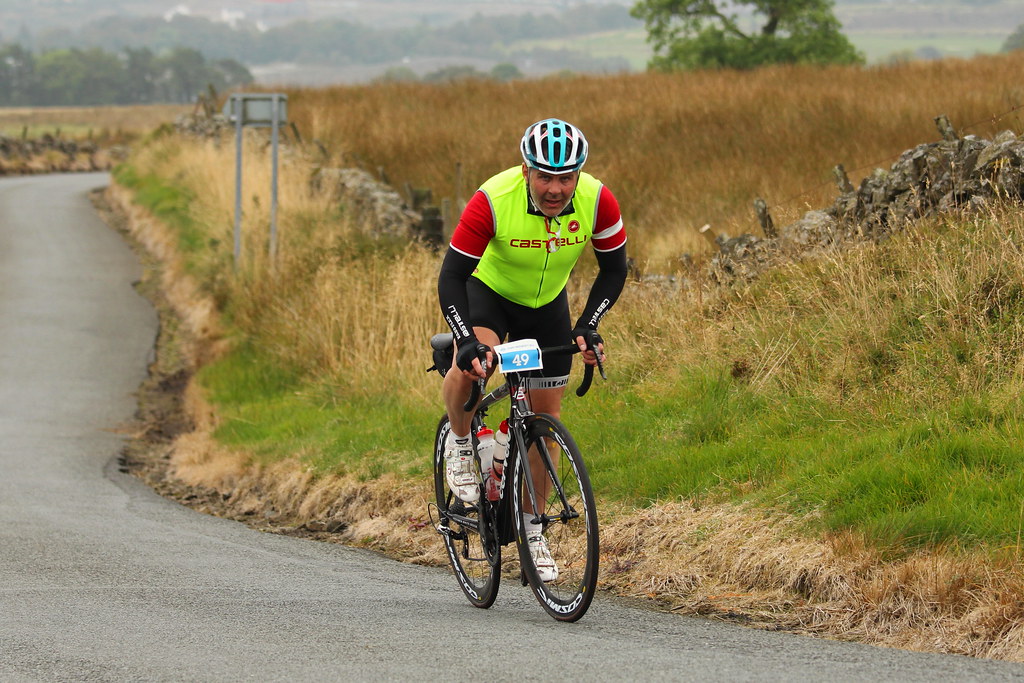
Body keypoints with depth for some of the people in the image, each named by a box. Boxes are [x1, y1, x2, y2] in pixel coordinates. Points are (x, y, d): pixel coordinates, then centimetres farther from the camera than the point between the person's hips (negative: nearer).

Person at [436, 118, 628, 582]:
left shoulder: (598, 202, -27)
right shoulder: (492, 201, -35)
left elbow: (613, 269, -11)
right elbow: (451, 277, -31)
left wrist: (587, 327, -24)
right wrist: (466, 342, -43)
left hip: (547, 304, 3)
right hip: (489, 290, -3)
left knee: (546, 415, 4)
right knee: (471, 365, -34)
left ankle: (530, 527, 20)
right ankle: (460, 444, -3)